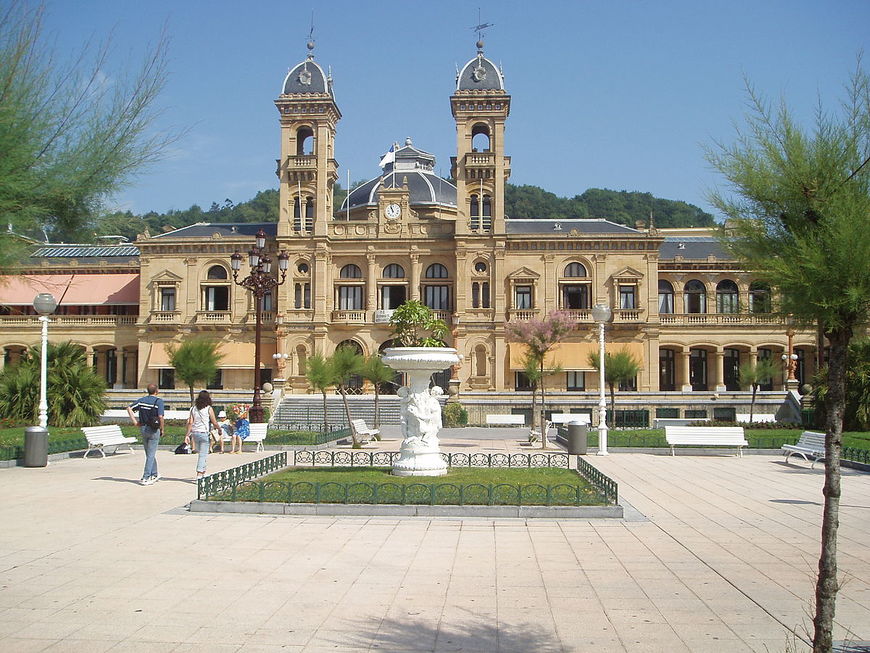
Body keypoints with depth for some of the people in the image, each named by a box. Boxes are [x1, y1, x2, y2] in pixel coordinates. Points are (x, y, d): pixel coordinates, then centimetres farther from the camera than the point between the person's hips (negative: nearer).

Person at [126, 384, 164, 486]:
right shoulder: (159, 401, -12)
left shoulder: (142, 400, 5)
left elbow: (129, 408, 3)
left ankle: (154, 474, 28)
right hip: (154, 430, -5)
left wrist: (134, 421, 3)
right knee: (151, 455, 0)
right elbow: (160, 417, -20)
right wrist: (162, 428, -6)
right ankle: (146, 478, -2)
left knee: (149, 454, 17)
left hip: (143, 428, 5)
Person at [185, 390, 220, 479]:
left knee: (201, 453, 20)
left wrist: (187, 435, 4)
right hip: (204, 433, -5)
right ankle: (199, 474, -11)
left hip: (195, 433, 5)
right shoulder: (209, 409, -7)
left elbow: (190, 423, 2)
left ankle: (203, 472, 29)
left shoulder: (194, 408, 6)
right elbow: (214, 423, -5)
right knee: (203, 455, -3)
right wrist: (219, 428, 14)